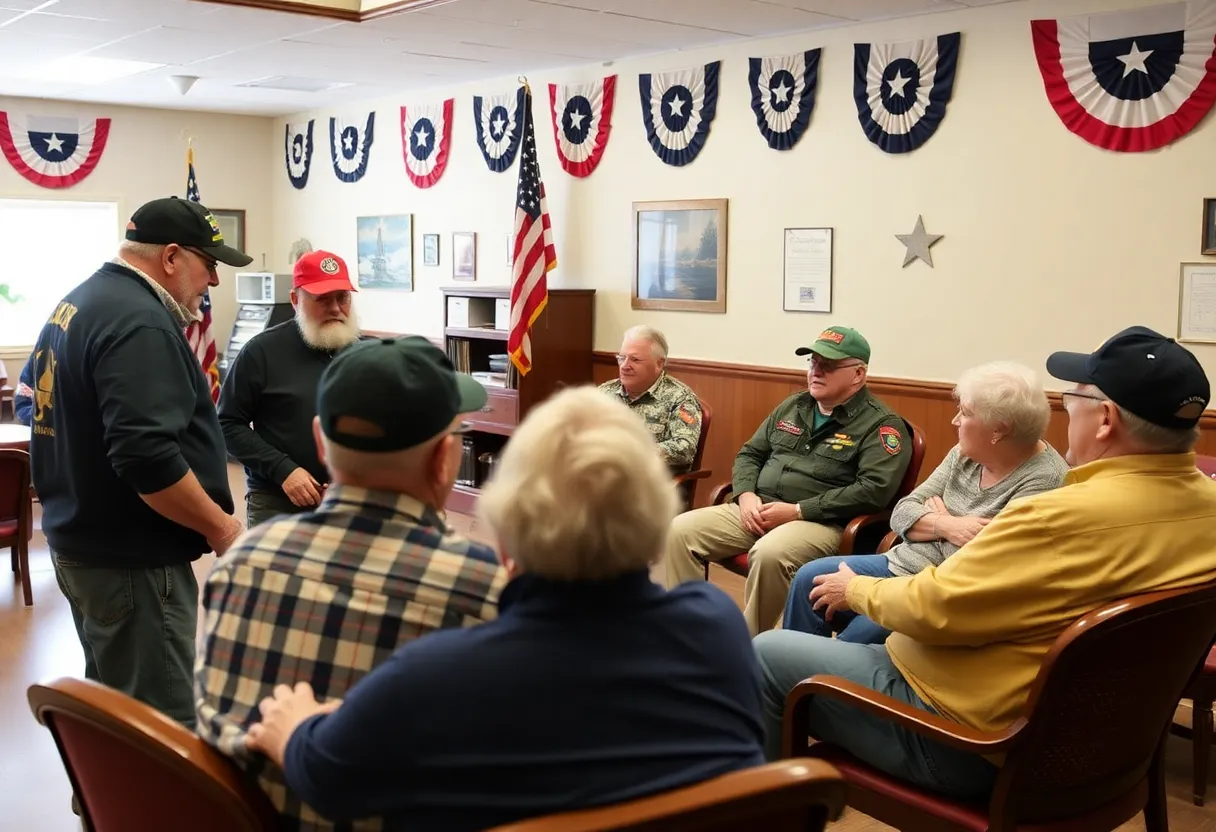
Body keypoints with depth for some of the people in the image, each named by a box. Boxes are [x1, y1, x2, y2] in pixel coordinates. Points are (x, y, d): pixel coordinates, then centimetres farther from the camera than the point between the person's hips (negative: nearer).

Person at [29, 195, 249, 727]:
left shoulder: (78, 303, 13)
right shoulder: (139, 322, -21)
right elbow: (147, 458, -30)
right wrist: (221, 528, -18)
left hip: (81, 539, 11)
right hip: (129, 558, -11)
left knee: (113, 700, 21)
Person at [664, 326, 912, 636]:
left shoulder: (881, 424, -5)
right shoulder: (793, 406, 17)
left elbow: (875, 490, -18)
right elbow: (750, 454, 22)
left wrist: (797, 511, -19)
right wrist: (746, 496, -2)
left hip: (820, 522, -7)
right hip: (758, 510, 7)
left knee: (768, 554, -38)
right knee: (681, 531, -11)